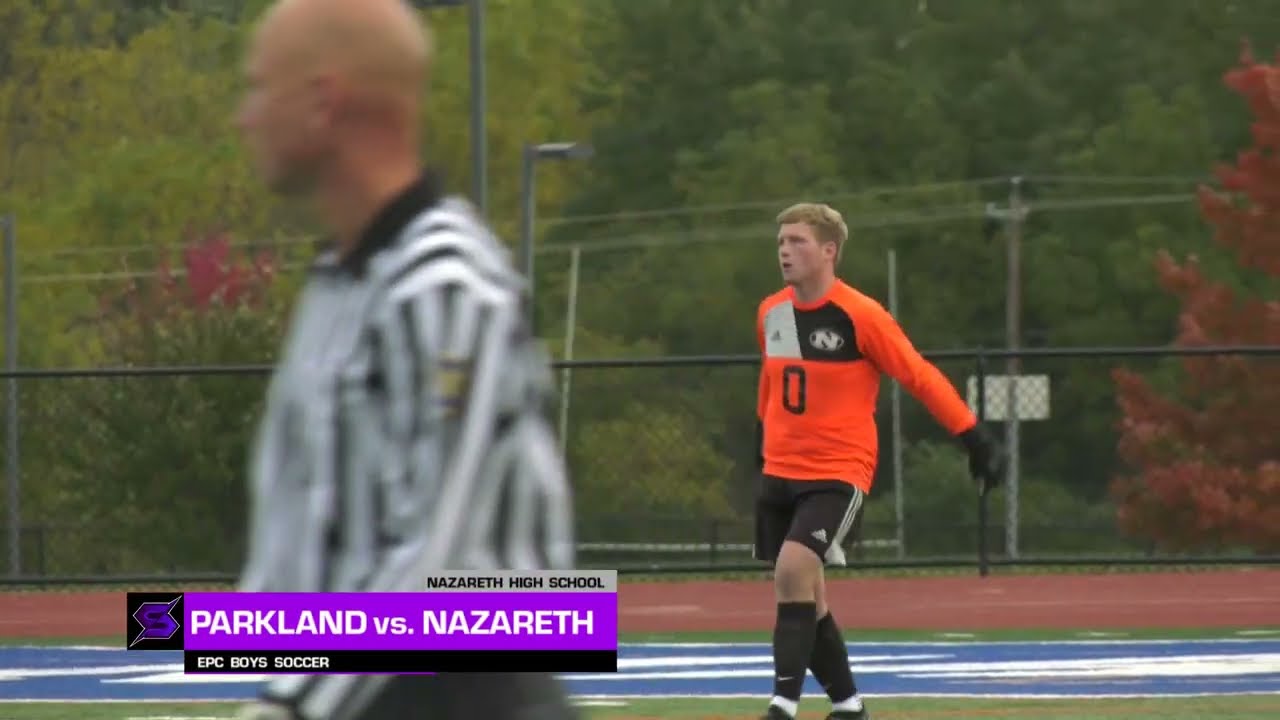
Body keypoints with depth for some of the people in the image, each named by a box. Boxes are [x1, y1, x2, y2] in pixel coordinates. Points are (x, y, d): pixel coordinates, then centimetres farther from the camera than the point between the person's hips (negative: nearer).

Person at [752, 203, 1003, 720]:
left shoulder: (860, 317, -15)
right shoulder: (771, 313, 5)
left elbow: (919, 376, -10)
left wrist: (973, 436, -10)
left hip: (838, 472, -7)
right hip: (780, 471, 7)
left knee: (793, 567, -24)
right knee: (802, 595, 10)